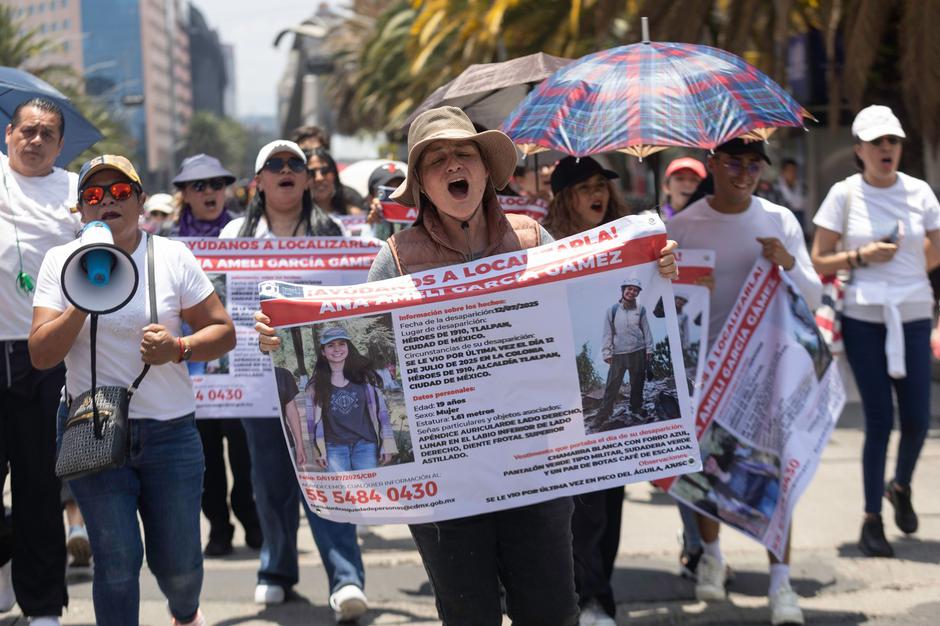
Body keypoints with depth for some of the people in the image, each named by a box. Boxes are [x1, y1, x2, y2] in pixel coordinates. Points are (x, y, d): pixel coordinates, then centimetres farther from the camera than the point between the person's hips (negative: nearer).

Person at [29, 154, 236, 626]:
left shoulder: (173, 257, 0)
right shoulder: (61, 262, 0)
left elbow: (224, 333, 2)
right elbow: (40, 355, -6)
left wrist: (178, 348, -17)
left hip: (169, 429, 1)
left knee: (178, 565, 7)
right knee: (117, 563, -5)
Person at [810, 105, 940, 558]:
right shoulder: (844, 194, 0)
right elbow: (818, 262, 2)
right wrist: (861, 256, -13)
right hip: (863, 318, -2)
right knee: (879, 421, -5)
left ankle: (901, 486, 32)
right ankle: (871, 520, 9)